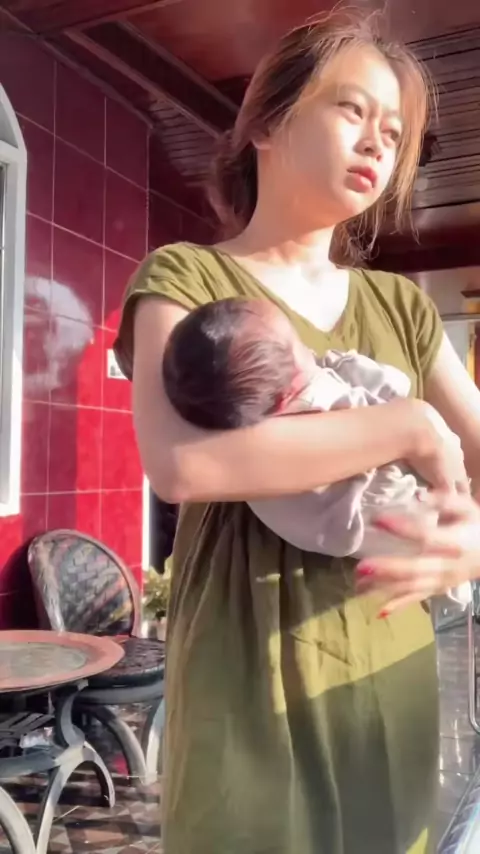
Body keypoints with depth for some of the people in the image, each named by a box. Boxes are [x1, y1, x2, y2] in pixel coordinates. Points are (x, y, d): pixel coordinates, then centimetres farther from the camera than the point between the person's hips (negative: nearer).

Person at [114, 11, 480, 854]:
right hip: (252, 685, -4)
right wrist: (408, 427, -19)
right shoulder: (185, 278, -6)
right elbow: (179, 462, -24)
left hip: (394, 678, 5)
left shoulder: (401, 306, 9)